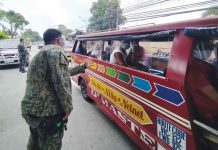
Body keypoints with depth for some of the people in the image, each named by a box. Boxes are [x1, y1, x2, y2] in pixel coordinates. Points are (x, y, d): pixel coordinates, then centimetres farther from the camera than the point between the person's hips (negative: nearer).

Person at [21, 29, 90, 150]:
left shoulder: (40, 53, 20)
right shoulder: (56, 51, -13)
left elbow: (65, 72, 27)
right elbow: (61, 81, -25)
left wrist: (83, 67, 34)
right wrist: (68, 107, -14)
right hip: (48, 112, -10)